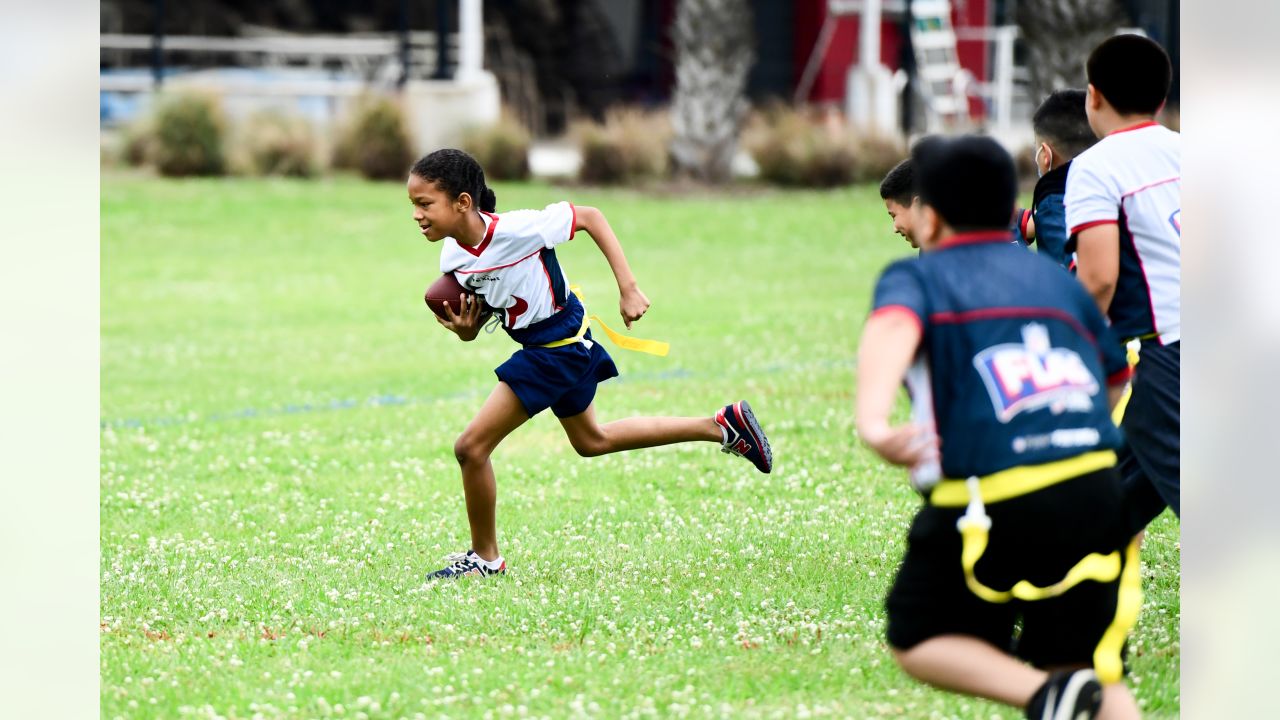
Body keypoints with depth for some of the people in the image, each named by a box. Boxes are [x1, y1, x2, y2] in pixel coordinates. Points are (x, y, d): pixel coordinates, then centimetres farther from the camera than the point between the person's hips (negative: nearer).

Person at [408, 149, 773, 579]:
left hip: (560, 346, -9)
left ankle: (484, 558, 10)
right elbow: (474, 322, 3)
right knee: (591, 441, 29)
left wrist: (628, 289, -21)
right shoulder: (452, 258, -8)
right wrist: (463, 329, -22)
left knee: (471, 447, -11)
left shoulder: (515, 230, -30)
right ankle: (724, 426, 36)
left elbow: (590, 217, -19)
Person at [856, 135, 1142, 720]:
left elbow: (894, 327, -20)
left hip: (991, 509, -4)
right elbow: (1121, 379, 26)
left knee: (918, 641, 16)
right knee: (1088, 667, 16)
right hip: (1098, 493, 4)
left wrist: (872, 419, -39)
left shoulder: (917, 277, 5)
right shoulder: (1057, 278, 20)